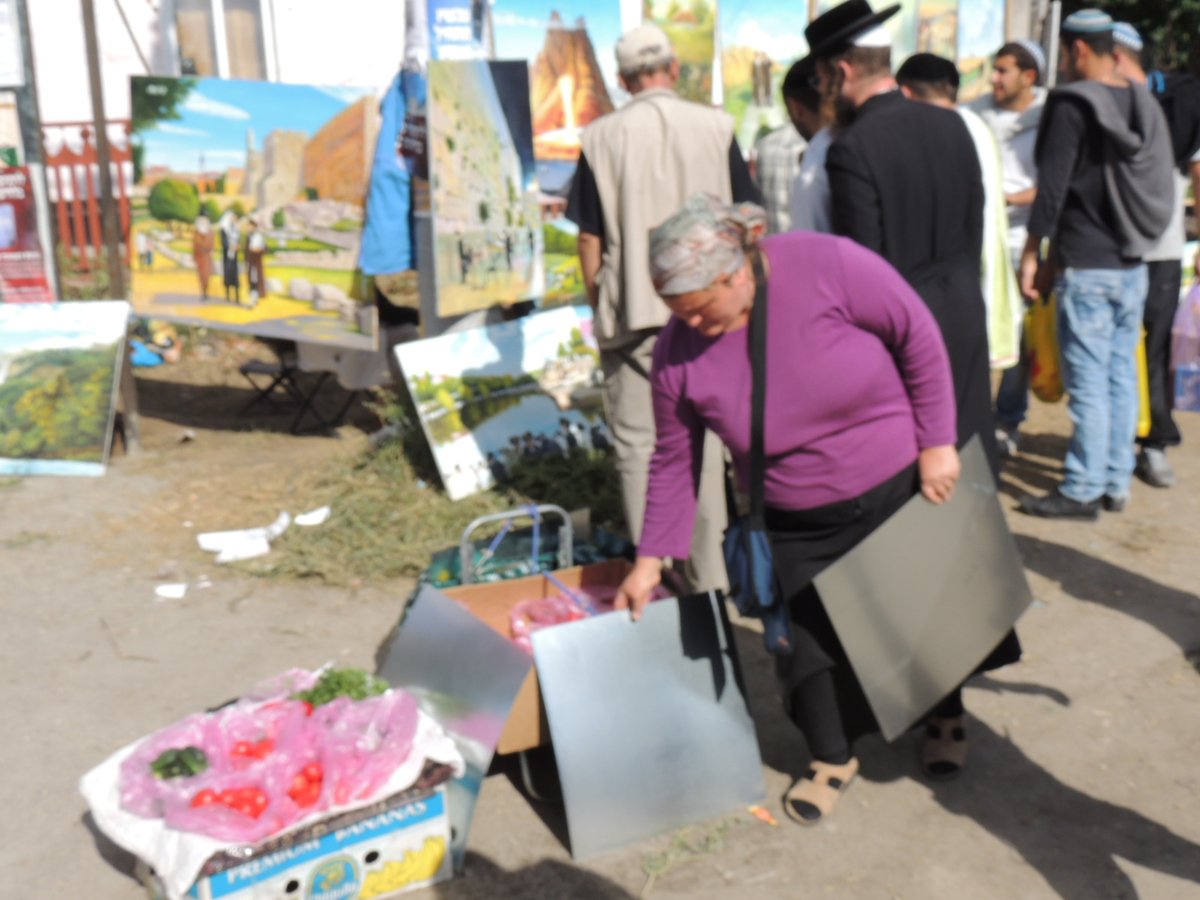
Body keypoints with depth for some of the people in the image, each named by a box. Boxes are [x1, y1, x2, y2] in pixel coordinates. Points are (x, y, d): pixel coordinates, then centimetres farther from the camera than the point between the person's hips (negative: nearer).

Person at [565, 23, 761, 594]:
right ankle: (708, 578, 15)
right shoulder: (714, 127, 0)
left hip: (629, 312, -1)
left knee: (637, 444, 8)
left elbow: (590, 239, 1)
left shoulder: (600, 138, 0)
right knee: (701, 442, 10)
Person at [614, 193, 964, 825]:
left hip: (899, 488, -1)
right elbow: (674, 462, -3)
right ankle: (832, 758, 35)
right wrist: (650, 560, -1)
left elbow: (919, 339, -14)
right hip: (796, 528, 2)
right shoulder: (678, 353, -15)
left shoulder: (827, 266, -25)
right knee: (808, 641, 5)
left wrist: (937, 443, -13)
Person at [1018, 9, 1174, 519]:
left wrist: (1031, 254, -8)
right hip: (1133, 266, 7)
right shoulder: (1145, 105, 10)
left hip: (1087, 268, -7)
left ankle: (1083, 491, 2)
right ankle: (1117, 484, 19)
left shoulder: (1073, 105, -11)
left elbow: (1051, 188, -14)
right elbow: (1159, 188, 16)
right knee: (1122, 377, 11)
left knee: (1088, 385, -3)